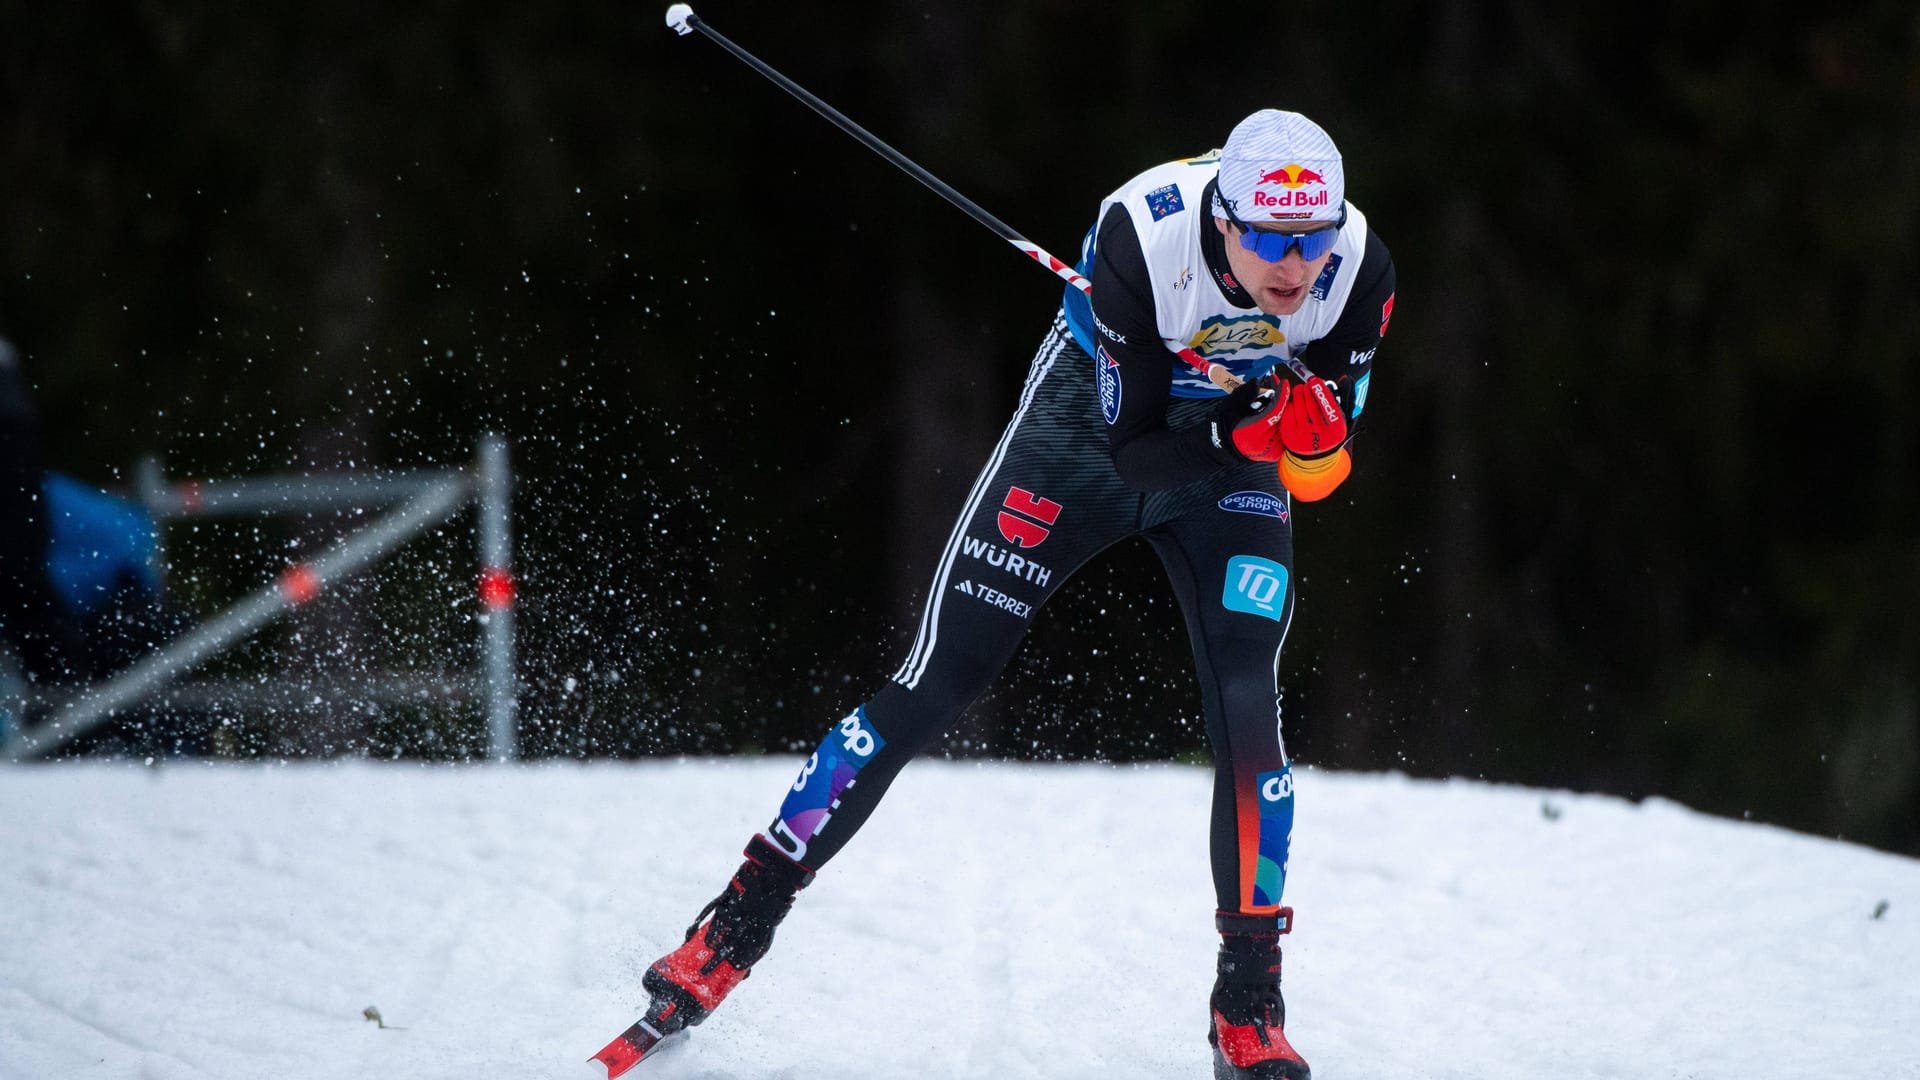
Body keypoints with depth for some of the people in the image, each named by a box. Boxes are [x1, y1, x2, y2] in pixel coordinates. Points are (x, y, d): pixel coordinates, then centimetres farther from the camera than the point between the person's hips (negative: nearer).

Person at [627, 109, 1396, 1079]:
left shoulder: (1359, 271, -28)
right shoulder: (1144, 235, -37)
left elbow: (1325, 465, -15)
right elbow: (1132, 448, -31)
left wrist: (1311, 433, -37)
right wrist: (1241, 429, -47)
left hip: (1235, 449, 2)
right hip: (1098, 411, -2)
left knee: (1246, 708, -15)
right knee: (937, 680, -6)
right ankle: (738, 925, 3)